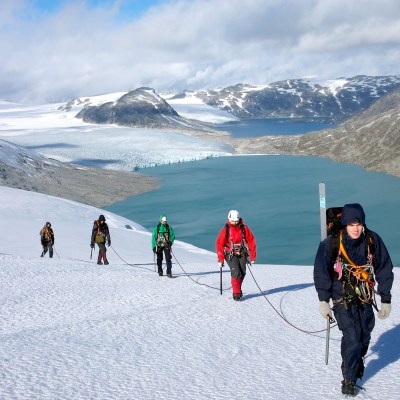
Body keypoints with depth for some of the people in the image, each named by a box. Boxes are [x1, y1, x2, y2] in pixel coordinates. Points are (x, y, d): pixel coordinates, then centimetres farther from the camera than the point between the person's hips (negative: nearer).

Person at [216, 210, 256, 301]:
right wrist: (220, 260, -9)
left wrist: (253, 257, 0)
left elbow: (251, 242, 1)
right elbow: (219, 244, -6)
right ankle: (236, 293, -9)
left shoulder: (244, 228, -4)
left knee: (242, 273, -2)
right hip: (230, 255, -3)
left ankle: (238, 289, 21)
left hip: (242, 254, 3)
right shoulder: (225, 230, -9)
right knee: (236, 272, -18)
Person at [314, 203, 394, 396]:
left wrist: (385, 299, 3)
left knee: (364, 336, 9)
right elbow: (321, 273, -6)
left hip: (365, 299, 3)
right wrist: (323, 300, -7)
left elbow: (384, 270, 2)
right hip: (342, 299, -3)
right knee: (352, 337, -14)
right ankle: (349, 380, 0)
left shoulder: (373, 241, -9)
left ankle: (357, 363, 37)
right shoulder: (331, 244, -16)